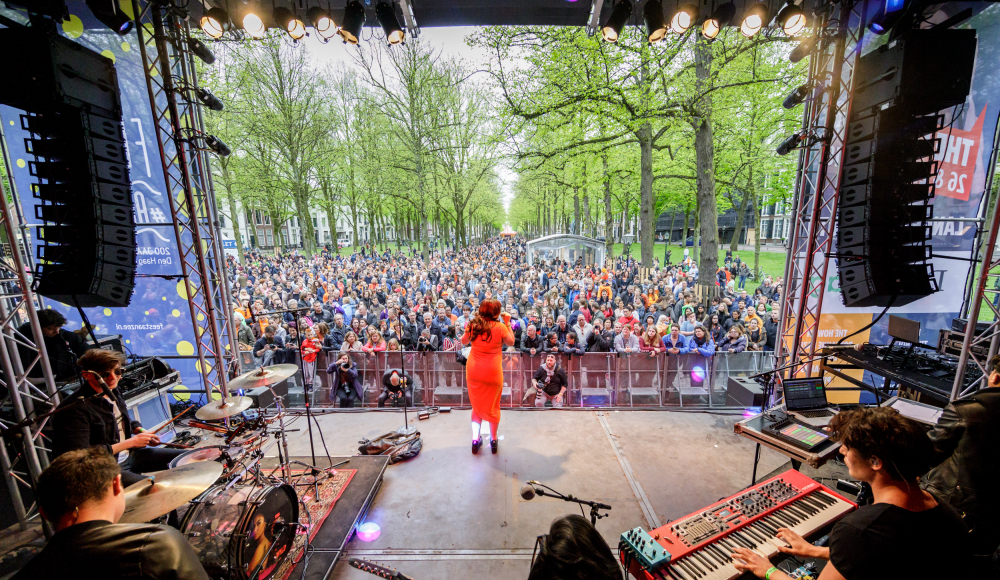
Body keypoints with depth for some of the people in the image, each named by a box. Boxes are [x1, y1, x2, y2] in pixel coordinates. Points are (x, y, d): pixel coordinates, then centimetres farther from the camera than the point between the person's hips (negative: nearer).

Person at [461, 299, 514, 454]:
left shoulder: (473, 324, -2)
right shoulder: (500, 326, -11)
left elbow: (464, 341, 11)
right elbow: (511, 342, 2)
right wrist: (508, 324, 5)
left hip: (473, 370, 3)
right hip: (493, 371, -3)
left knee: (476, 405, 18)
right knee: (493, 405, 14)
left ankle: (475, 438, 17)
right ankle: (493, 439, 26)